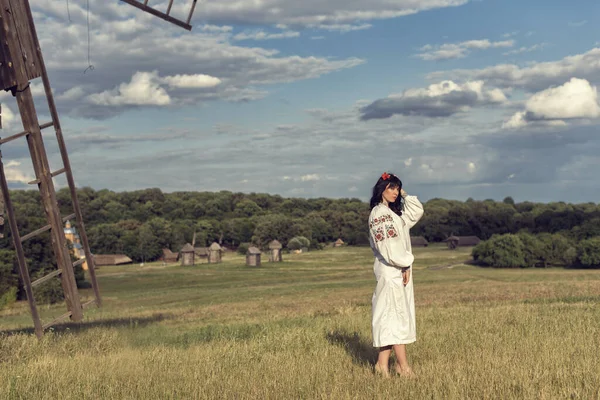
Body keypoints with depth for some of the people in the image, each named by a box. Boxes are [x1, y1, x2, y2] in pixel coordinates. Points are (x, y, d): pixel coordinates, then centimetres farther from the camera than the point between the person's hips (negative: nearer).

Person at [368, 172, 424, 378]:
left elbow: (417, 211, 25)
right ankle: (403, 366, -7)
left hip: (399, 270, 10)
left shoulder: (394, 212, 17)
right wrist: (404, 264, -14)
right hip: (390, 271, -10)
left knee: (390, 317, 8)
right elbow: (388, 245, -18)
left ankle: (383, 363, 10)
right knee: (396, 315, -8)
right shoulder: (379, 213, -12)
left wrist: (403, 194, 16)